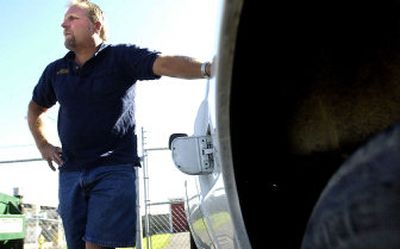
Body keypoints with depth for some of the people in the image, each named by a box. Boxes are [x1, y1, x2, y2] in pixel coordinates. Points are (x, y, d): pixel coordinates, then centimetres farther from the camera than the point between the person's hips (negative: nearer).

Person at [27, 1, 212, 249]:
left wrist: (207, 68, -39)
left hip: (114, 169, -5)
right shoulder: (56, 70, 13)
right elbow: (35, 109, 31)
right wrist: (43, 145, 17)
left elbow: (165, 63, -20)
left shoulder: (122, 57, -2)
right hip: (70, 172, 6)